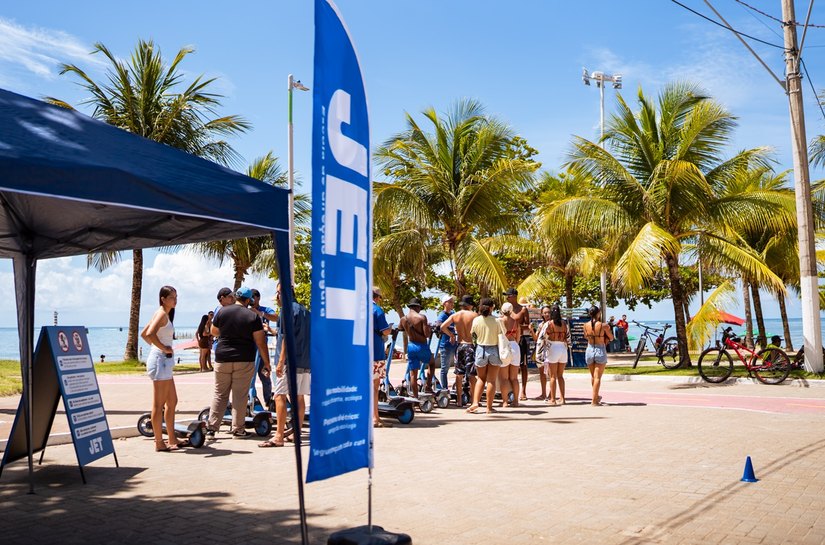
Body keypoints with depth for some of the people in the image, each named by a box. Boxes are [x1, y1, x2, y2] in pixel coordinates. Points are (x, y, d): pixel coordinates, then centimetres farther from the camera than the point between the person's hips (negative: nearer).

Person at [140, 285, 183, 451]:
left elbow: (143, 334, 22)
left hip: (164, 361, 10)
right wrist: (164, 348, -20)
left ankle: (172, 439, 22)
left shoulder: (164, 313, 15)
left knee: (172, 402, 15)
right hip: (160, 360, -10)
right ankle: (159, 442, 3)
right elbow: (150, 334, -29)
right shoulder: (162, 313, -13)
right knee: (159, 404, -3)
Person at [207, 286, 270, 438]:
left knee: (220, 394, 12)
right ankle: (238, 430, 9)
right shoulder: (253, 316, -6)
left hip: (223, 359, 2)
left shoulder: (222, 312, -1)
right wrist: (266, 363, 2)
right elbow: (260, 343, -5)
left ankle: (211, 427, 13)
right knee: (240, 396, 4)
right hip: (244, 360, -2)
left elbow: (213, 332, 15)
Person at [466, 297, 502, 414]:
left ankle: (475, 402, 2)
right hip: (494, 350, -1)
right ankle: (489, 407, 9)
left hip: (481, 349, 2)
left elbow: (473, 334, 0)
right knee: (491, 380, 6)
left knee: (481, 378, 17)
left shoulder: (476, 320, -7)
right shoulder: (496, 320, -11)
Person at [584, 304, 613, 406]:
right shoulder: (603, 325, -15)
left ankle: (596, 397, 36)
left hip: (589, 350, 4)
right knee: (597, 377, 1)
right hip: (600, 351, -4)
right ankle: (594, 400, 1)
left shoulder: (586, 325, -5)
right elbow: (611, 338, -1)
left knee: (593, 376, 20)